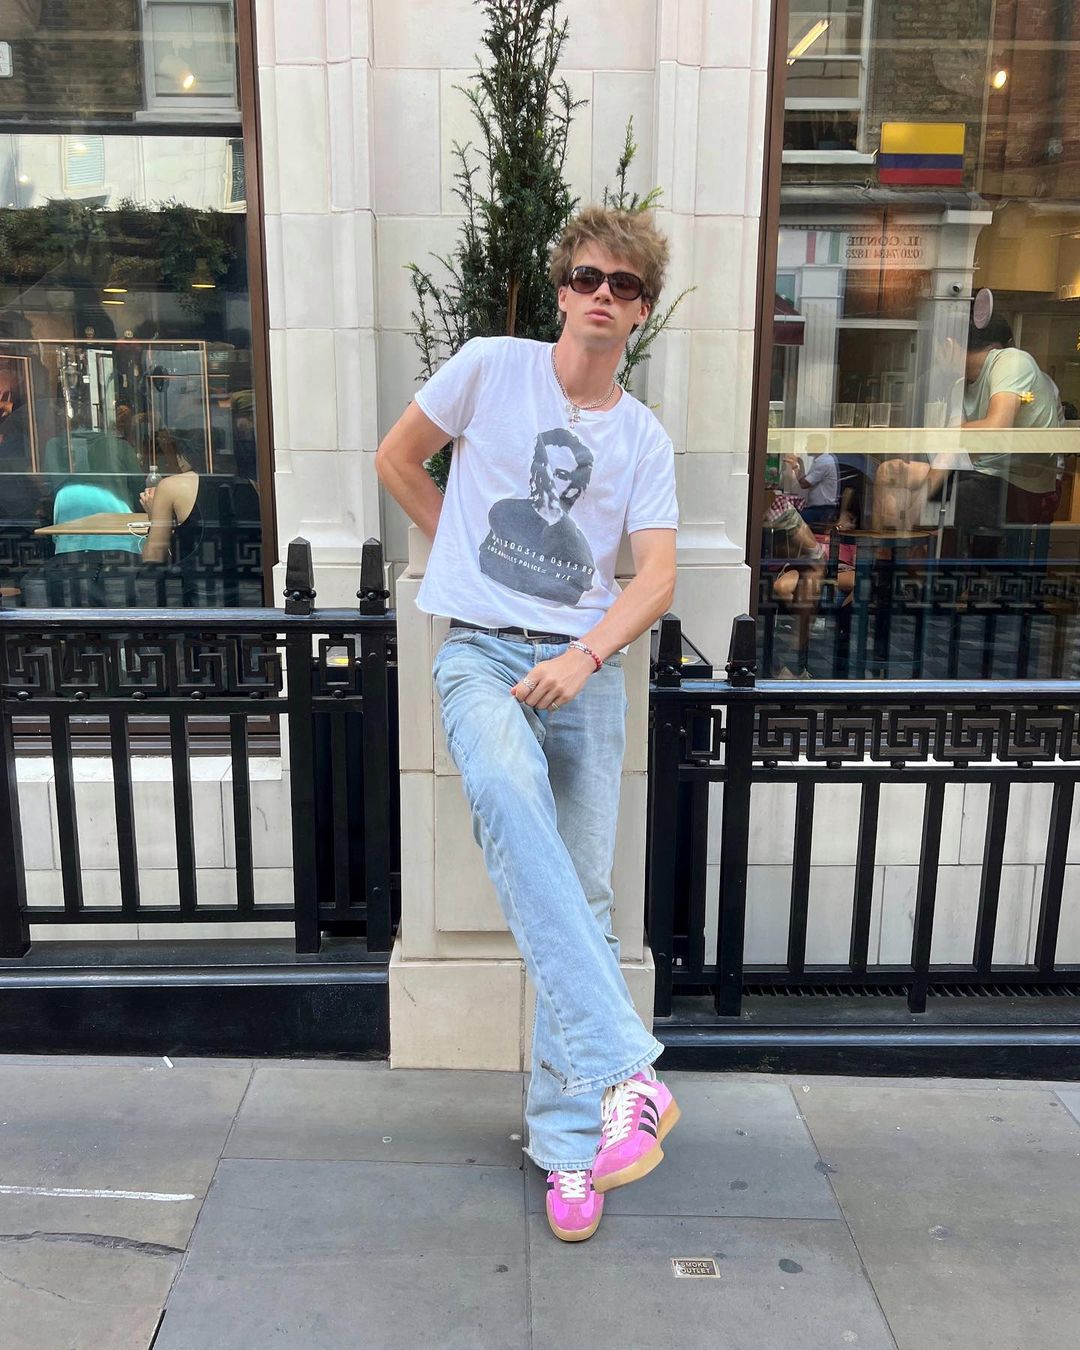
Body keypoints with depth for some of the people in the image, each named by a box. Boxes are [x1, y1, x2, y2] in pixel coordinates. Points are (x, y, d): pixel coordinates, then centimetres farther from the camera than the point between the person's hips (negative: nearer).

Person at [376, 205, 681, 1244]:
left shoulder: (645, 440, 10)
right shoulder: (493, 367, 5)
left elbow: (656, 580, 2)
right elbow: (395, 460, 14)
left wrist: (582, 656, -15)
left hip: (585, 668, 3)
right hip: (480, 652, -2)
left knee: (582, 897, 0)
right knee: (510, 795, -36)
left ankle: (567, 1139, 11)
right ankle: (623, 1070, -37)